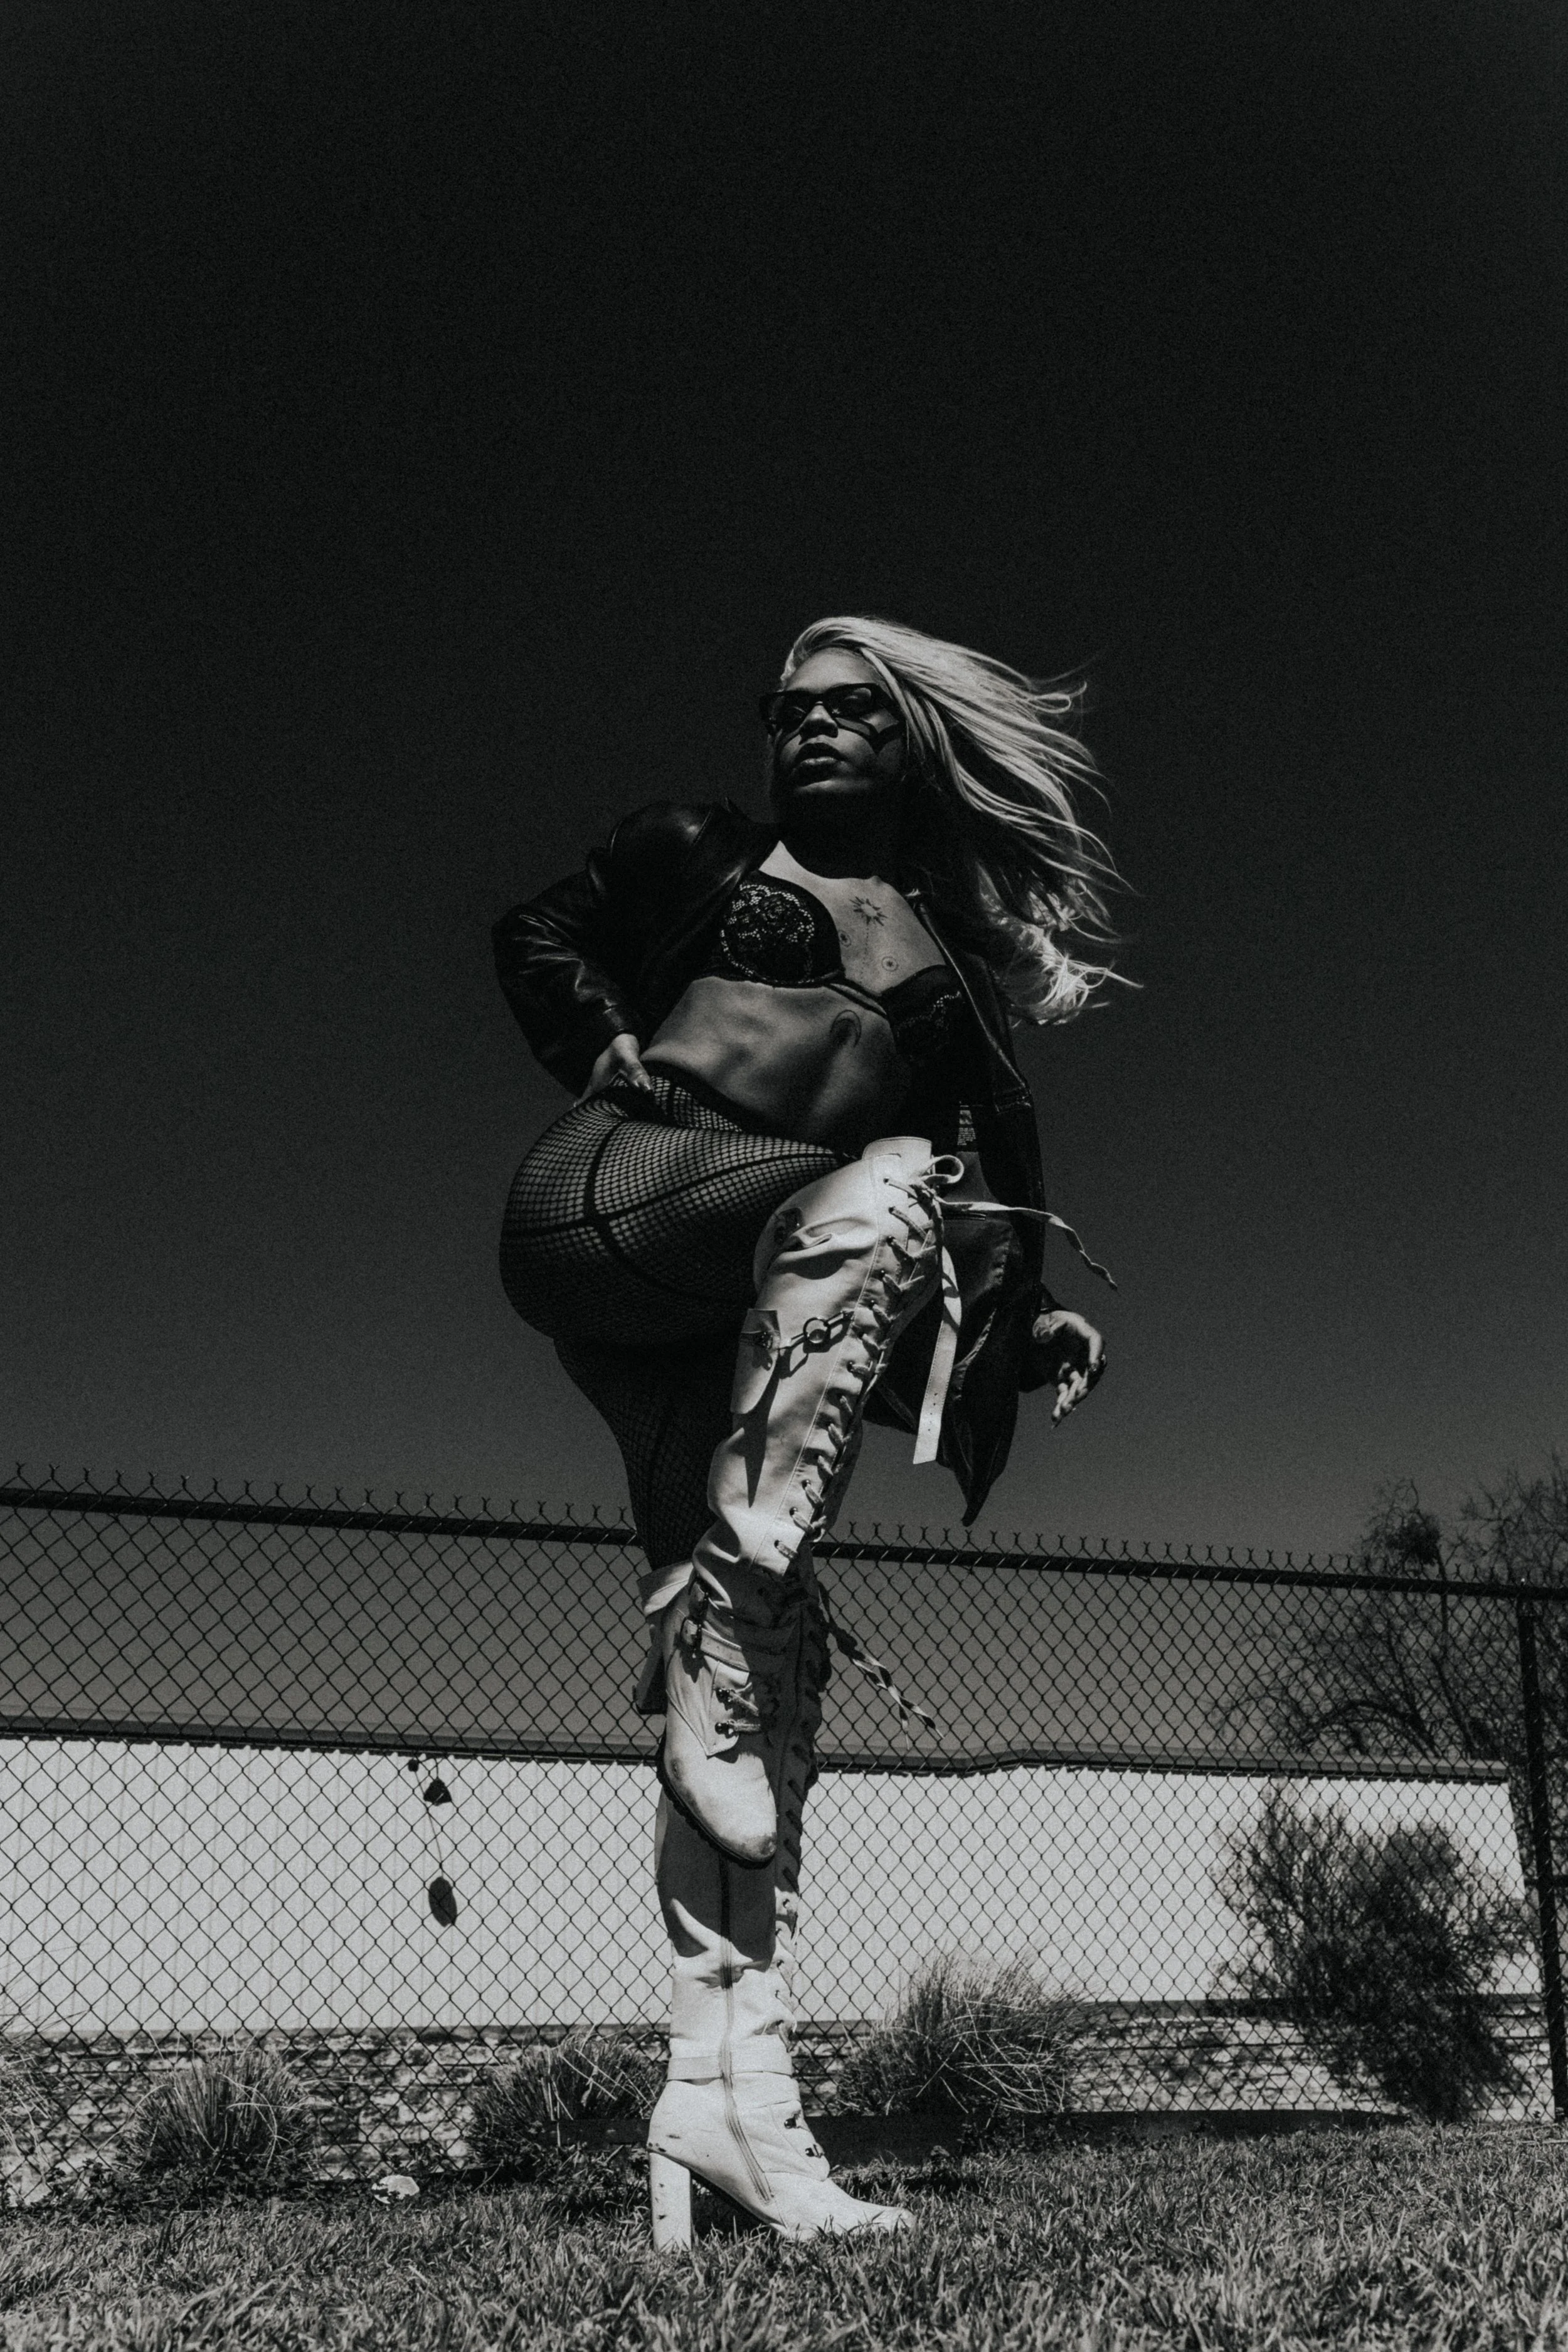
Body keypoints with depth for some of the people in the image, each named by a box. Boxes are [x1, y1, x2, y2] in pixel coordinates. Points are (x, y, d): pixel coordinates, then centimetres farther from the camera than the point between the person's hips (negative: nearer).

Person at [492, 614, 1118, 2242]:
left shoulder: (959, 957, 22)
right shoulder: (708, 856, 15)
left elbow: (988, 1186, 20)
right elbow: (537, 935, 22)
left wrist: (1030, 1323, 3)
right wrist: (611, 1052, 4)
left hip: (738, 1313, 4)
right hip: (601, 1206, -3)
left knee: (771, 1654, -9)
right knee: (883, 1185, -32)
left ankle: (724, 2096, -9)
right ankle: (706, 1635, -32)